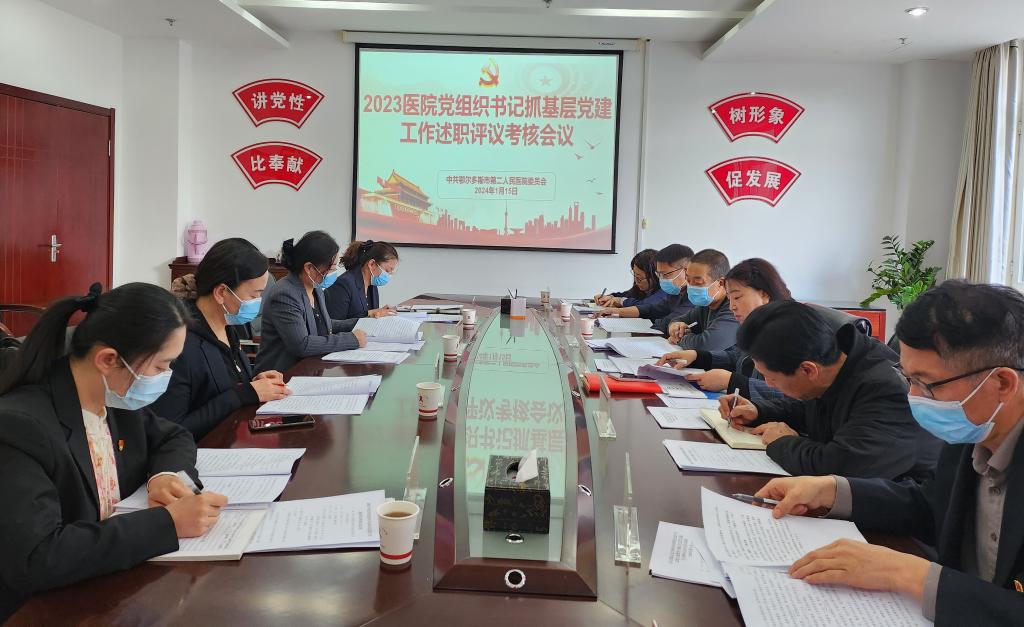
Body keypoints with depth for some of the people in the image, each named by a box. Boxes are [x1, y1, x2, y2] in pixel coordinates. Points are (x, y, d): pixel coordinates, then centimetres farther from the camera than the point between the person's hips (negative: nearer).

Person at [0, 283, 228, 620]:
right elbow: (33, 560, -30)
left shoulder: (117, 399, -2)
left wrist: (167, 473, -8)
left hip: (115, 582, 7)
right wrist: (167, 522, -29)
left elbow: (173, 437, 15)